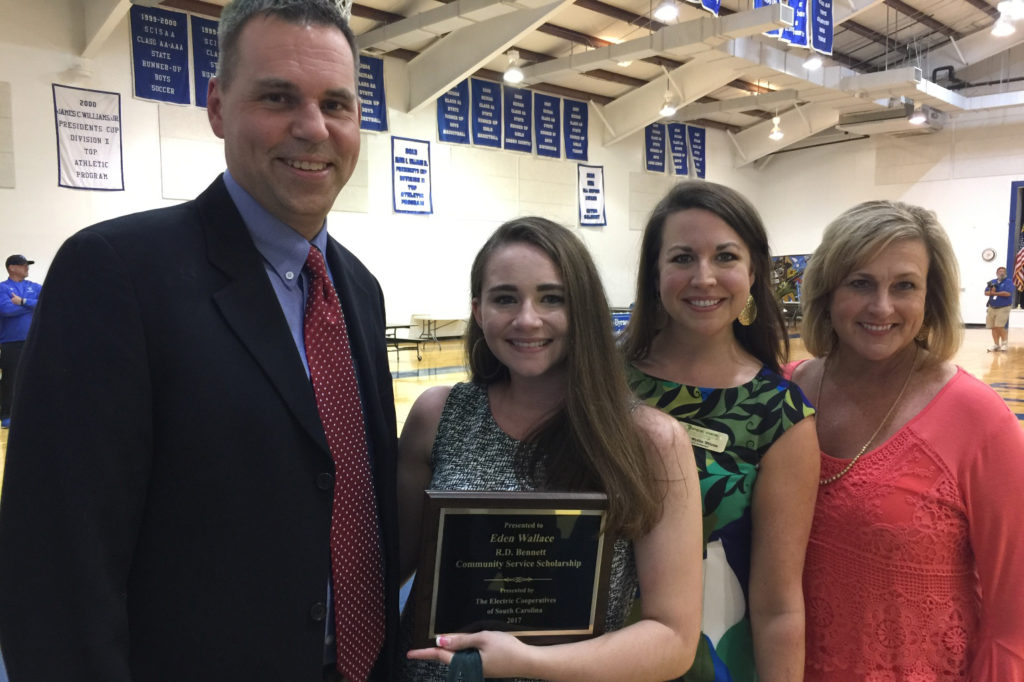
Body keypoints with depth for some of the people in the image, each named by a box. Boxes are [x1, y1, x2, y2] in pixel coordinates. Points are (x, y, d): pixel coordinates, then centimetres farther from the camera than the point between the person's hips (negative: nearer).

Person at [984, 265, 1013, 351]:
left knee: (1000, 327, -13)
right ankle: (996, 344, 15)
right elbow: (986, 292, 8)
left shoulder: (1008, 282, -4)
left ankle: (1004, 343, 5)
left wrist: (995, 293, -8)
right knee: (994, 327, 6)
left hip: (1003, 308, -5)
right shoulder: (992, 282, 13)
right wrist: (991, 291, -15)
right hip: (992, 308, 5)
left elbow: (1008, 293, -18)